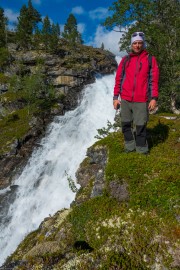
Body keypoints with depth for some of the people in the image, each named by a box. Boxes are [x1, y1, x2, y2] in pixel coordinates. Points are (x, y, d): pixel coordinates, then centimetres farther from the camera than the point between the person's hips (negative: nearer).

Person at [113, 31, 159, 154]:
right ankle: (130, 146, 24)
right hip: (125, 100, 3)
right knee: (126, 125, 8)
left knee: (141, 127, -1)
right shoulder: (125, 60, 11)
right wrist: (116, 97, 5)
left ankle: (142, 151, 13)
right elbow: (118, 79, 10)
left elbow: (154, 80, 1)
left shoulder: (150, 59, 5)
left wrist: (154, 98, -8)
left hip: (141, 101, -2)